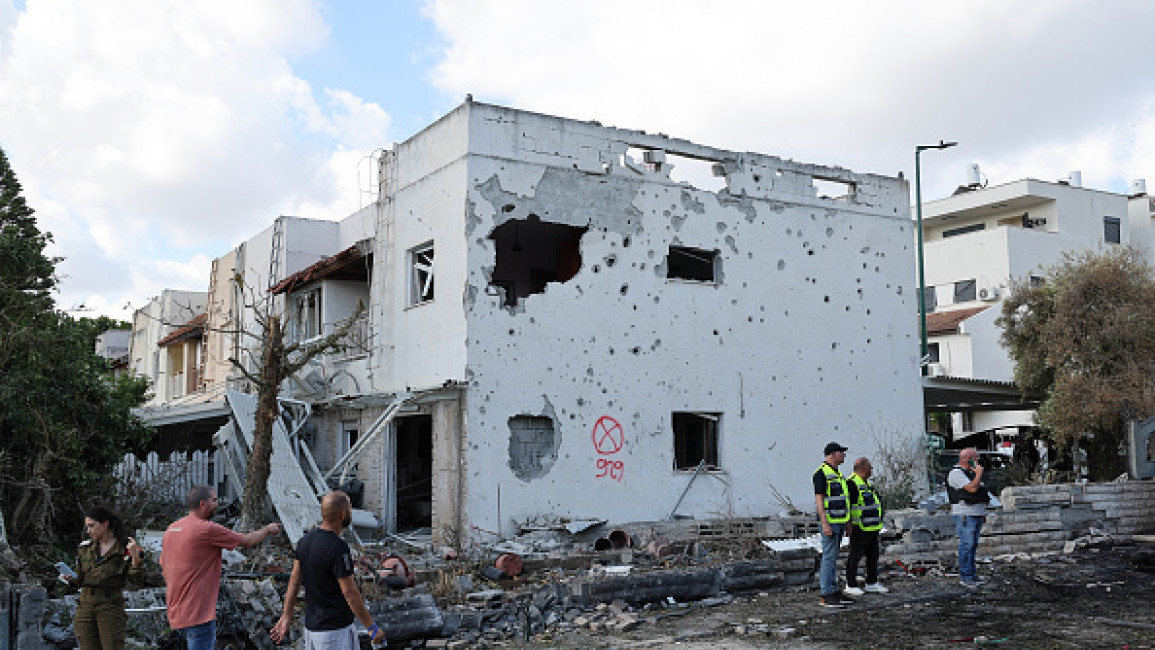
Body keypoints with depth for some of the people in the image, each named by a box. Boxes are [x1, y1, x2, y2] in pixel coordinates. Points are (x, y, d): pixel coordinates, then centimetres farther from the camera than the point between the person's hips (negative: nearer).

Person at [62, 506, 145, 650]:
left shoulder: (125, 547, -3)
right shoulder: (85, 548, 10)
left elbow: (136, 579, -8)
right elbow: (80, 579, 18)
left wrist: (135, 557, -24)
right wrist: (71, 579, -4)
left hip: (111, 606, -4)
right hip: (86, 604, 4)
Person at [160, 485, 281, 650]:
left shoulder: (171, 529, 9)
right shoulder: (208, 529, -16)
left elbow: (164, 568, 17)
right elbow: (247, 541, -7)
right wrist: (268, 530, 13)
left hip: (176, 611, 9)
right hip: (198, 613, -9)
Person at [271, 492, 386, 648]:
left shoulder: (306, 540, 4)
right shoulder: (338, 548, -21)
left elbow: (294, 581, 9)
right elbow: (350, 592, -19)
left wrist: (287, 616, 16)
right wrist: (372, 628, -11)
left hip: (311, 626, 8)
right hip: (335, 631, -8)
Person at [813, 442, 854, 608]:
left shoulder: (837, 473, 17)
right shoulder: (822, 473, -13)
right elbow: (819, 500, -18)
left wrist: (847, 522, 21)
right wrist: (825, 524, -24)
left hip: (839, 521, 9)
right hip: (829, 521, -9)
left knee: (833, 557, 11)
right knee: (829, 556, -9)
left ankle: (834, 591, 16)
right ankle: (826, 596, -8)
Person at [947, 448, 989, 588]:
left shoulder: (971, 472, 18)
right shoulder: (956, 473, -12)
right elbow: (972, 488, -22)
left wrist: (983, 512, 18)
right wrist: (979, 474, -10)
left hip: (976, 514, 9)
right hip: (965, 514, -9)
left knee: (973, 545, 9)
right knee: (967, 545, -9)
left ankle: (972, 574, 13)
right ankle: (965, 576, -6)